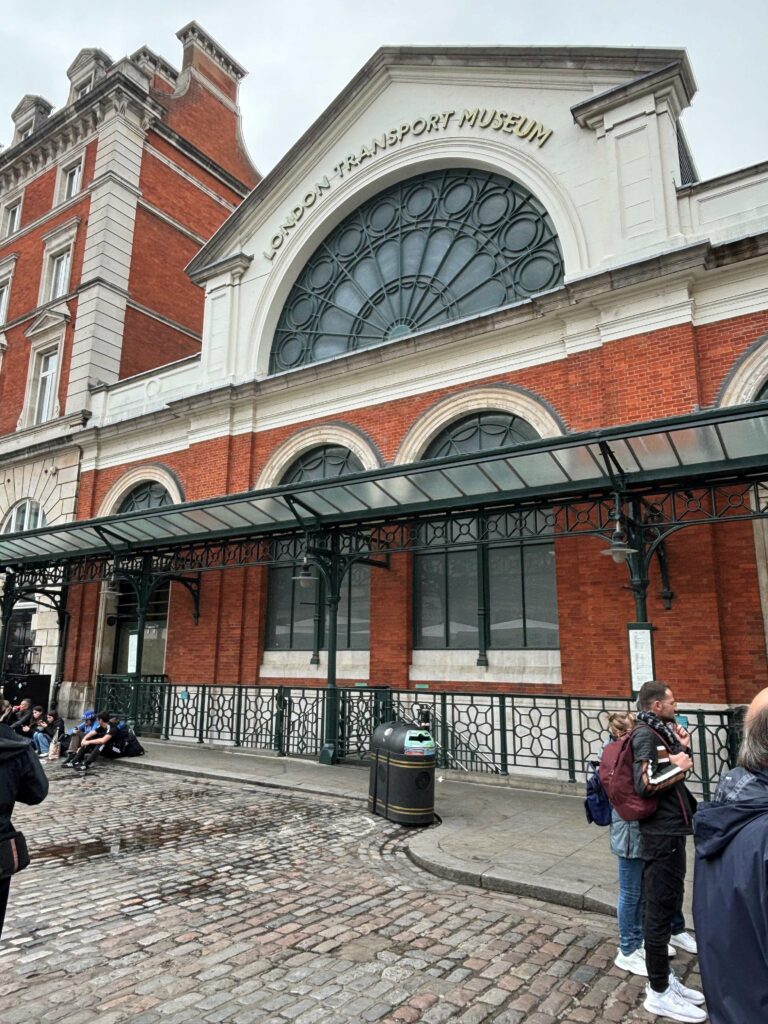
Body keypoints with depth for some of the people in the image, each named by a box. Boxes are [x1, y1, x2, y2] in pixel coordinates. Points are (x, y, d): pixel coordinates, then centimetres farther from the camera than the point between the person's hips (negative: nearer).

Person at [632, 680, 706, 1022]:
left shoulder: (660, 731, 11)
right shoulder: (644, 734, -19)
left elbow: (671, 771, 14)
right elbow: (644, 784, -28)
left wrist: (682, 748, 2)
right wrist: (678, 767, -17)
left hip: (671, 831, 10)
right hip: (662, 834, -10)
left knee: (668, 905, 19)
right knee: (660, 910, 1)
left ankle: (664, 978, 33)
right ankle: (659, 993, 14)